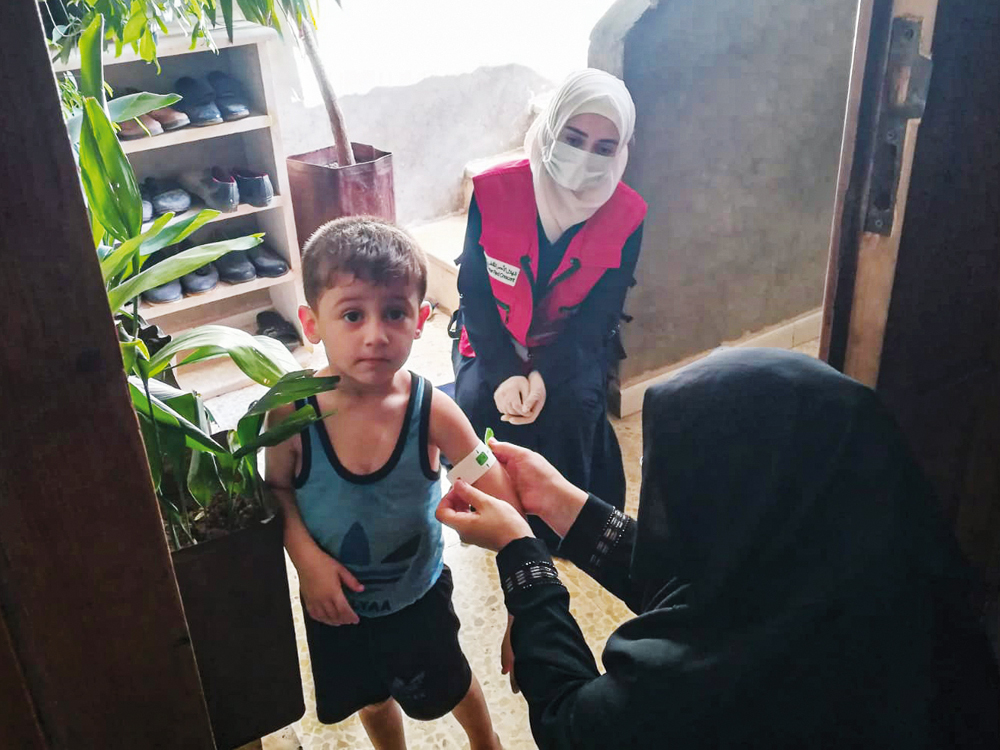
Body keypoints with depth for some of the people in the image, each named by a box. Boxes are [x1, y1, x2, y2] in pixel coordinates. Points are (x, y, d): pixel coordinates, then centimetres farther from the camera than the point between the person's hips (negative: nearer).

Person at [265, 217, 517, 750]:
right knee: (372, 700, 28)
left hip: (418, 596, -1)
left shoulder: (433, 413, -27)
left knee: (449, 684, 26)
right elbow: (278, 488, -6)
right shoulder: (292, 413, -25)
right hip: (335, 601, 1)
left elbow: (501, 509, -23)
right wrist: (306, 556, -22)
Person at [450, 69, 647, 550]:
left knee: (573, 405, -28)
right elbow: (474, 291, -13)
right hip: (494, 342, 0)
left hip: (572, 347, 0)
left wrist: (545, 376, -27)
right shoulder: (493, 191, -16)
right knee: (477, 401, -27)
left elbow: (599, 316, -12)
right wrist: (504, 373, -25)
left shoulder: (627, 216, -14)